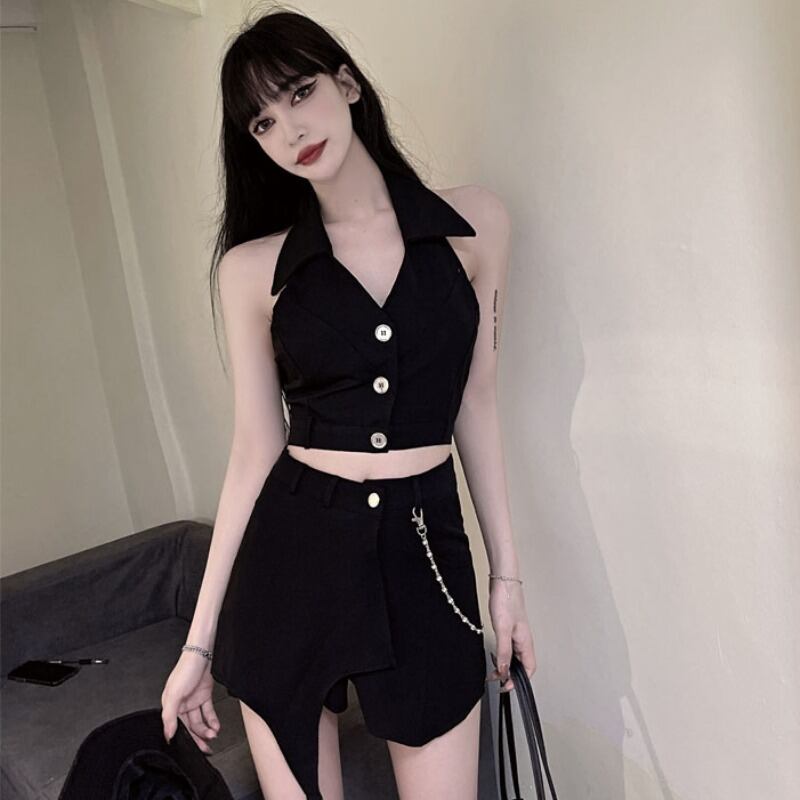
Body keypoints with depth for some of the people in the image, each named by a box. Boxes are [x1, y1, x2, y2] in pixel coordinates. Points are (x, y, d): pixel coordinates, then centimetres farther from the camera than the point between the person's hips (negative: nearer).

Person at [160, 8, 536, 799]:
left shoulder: (474, 222, 1)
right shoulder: (254, 266, -1)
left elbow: (474, 401, 6)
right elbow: (256, 450, 1)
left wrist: (506, 572, 7)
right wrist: (200, 639, 3)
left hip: (425, 554, 1)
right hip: (290, 557, 0)